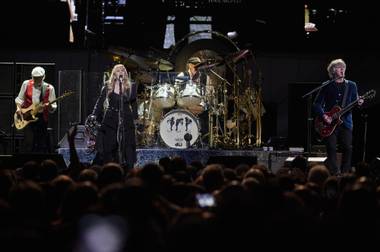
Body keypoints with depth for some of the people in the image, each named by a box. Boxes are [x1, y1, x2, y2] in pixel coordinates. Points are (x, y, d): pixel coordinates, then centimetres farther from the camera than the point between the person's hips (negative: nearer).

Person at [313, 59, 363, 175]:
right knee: (331, 149, -8)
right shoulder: (326, 86, 3)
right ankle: (334, 174, -3)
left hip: (345, 122, 2)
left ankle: (344, 173, 7)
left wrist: (358, 103, -14)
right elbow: (317, 104, 3)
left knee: (347, 149, -4)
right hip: (329, 123, -2)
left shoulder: (351, 85, 10)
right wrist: (324, 116, -11)